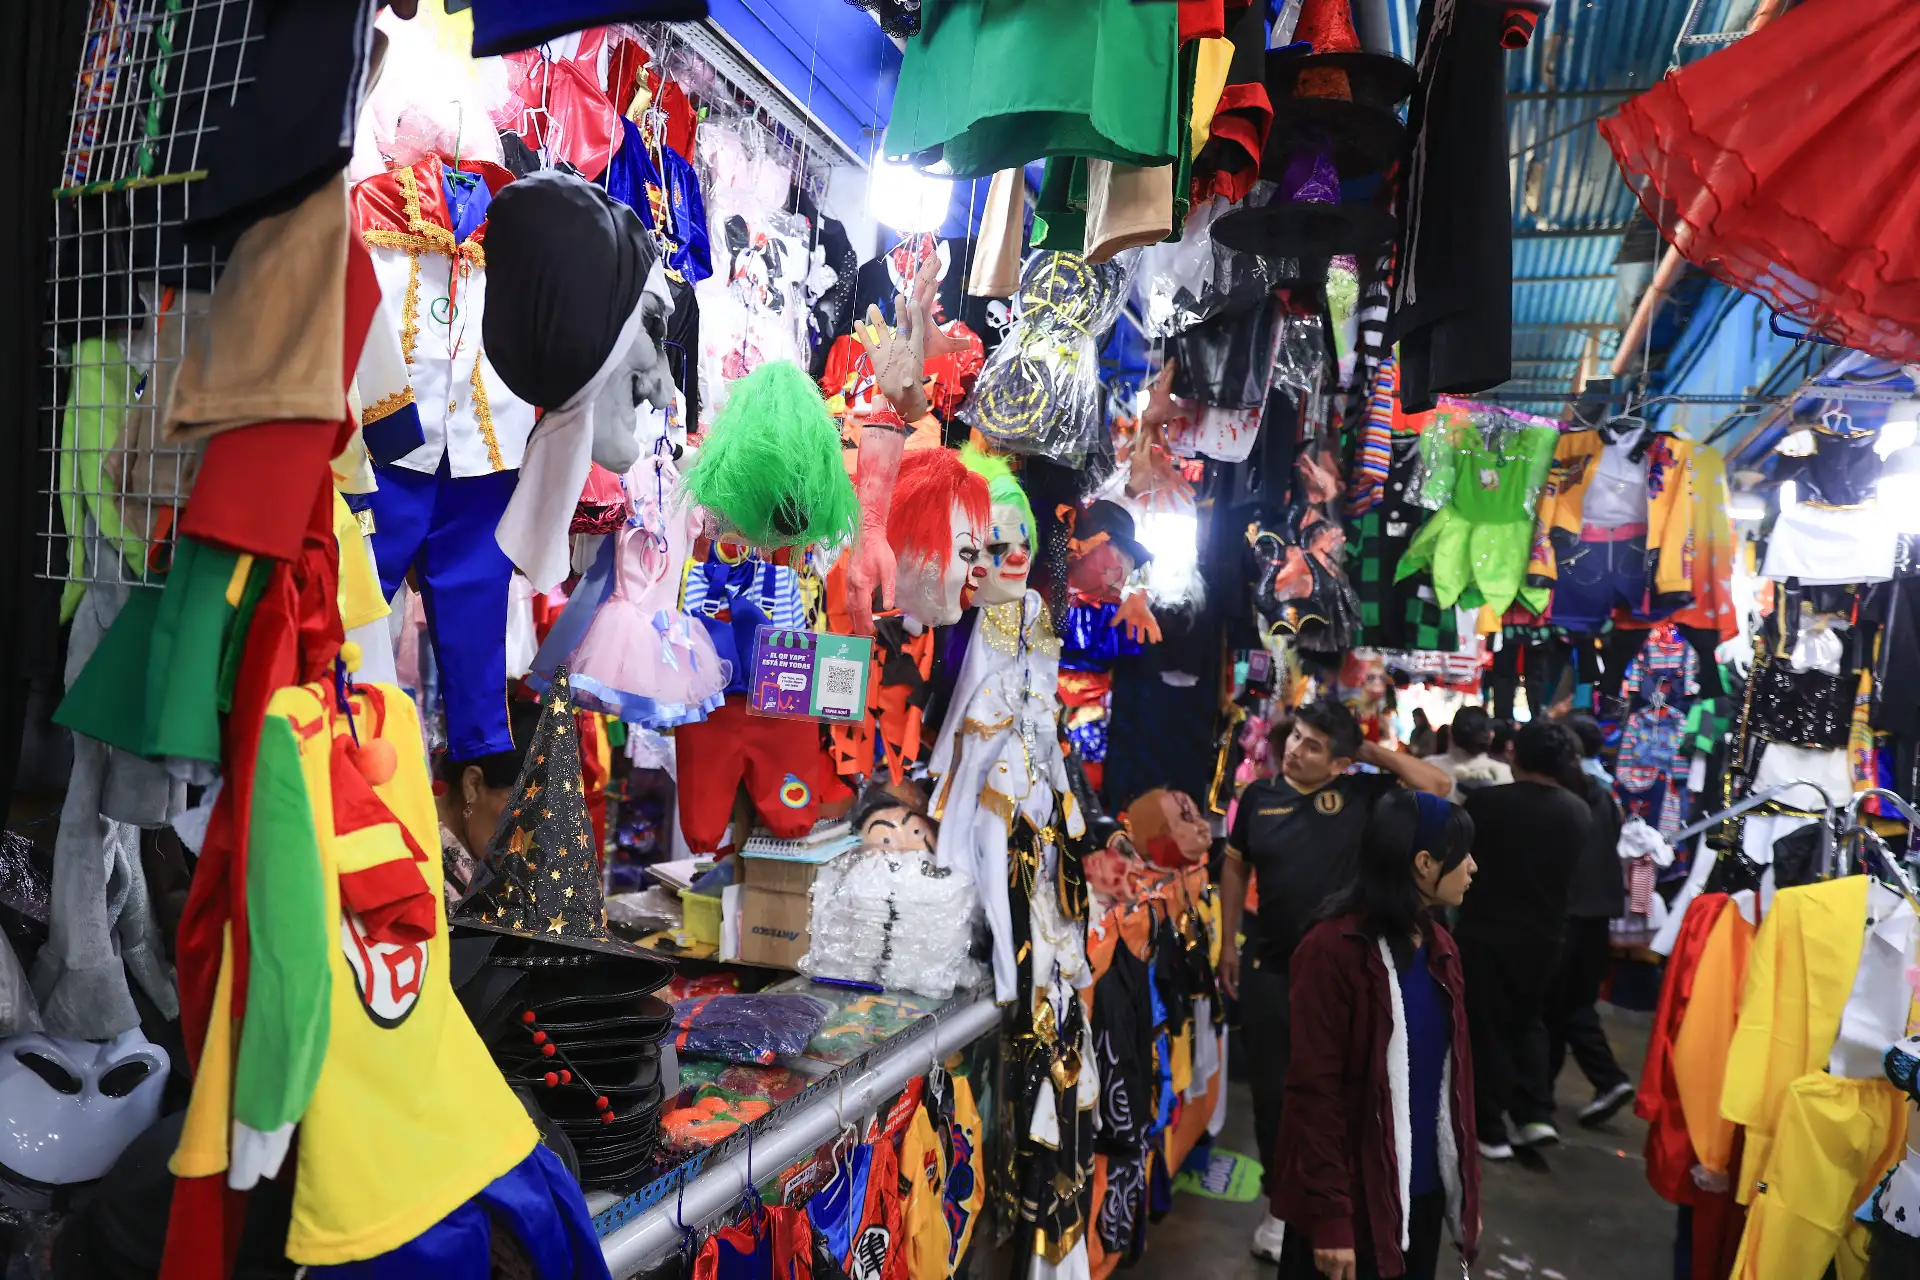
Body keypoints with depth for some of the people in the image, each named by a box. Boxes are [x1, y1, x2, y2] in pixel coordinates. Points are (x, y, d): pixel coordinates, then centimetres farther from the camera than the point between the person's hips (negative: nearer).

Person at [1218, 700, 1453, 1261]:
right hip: (1270, 968, 2)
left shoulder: (1361, 792, -5)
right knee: (1272, 1090, 11)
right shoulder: (1259, 795, 0)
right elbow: (1235, 868, 9)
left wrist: (1374, 751, -9)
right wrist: (1228, 944, 9)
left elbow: (1439, 787, -8)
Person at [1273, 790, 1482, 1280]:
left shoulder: (1439, 946, 5)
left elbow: (1452, 1074, 9)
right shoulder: (1333, 950, -17)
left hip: (1425, 1190, 7)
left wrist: (1469, 1184, 9)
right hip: (1356, 1196, -7)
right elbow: (1313, 1091, -17)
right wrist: (1329, 1216, -17)